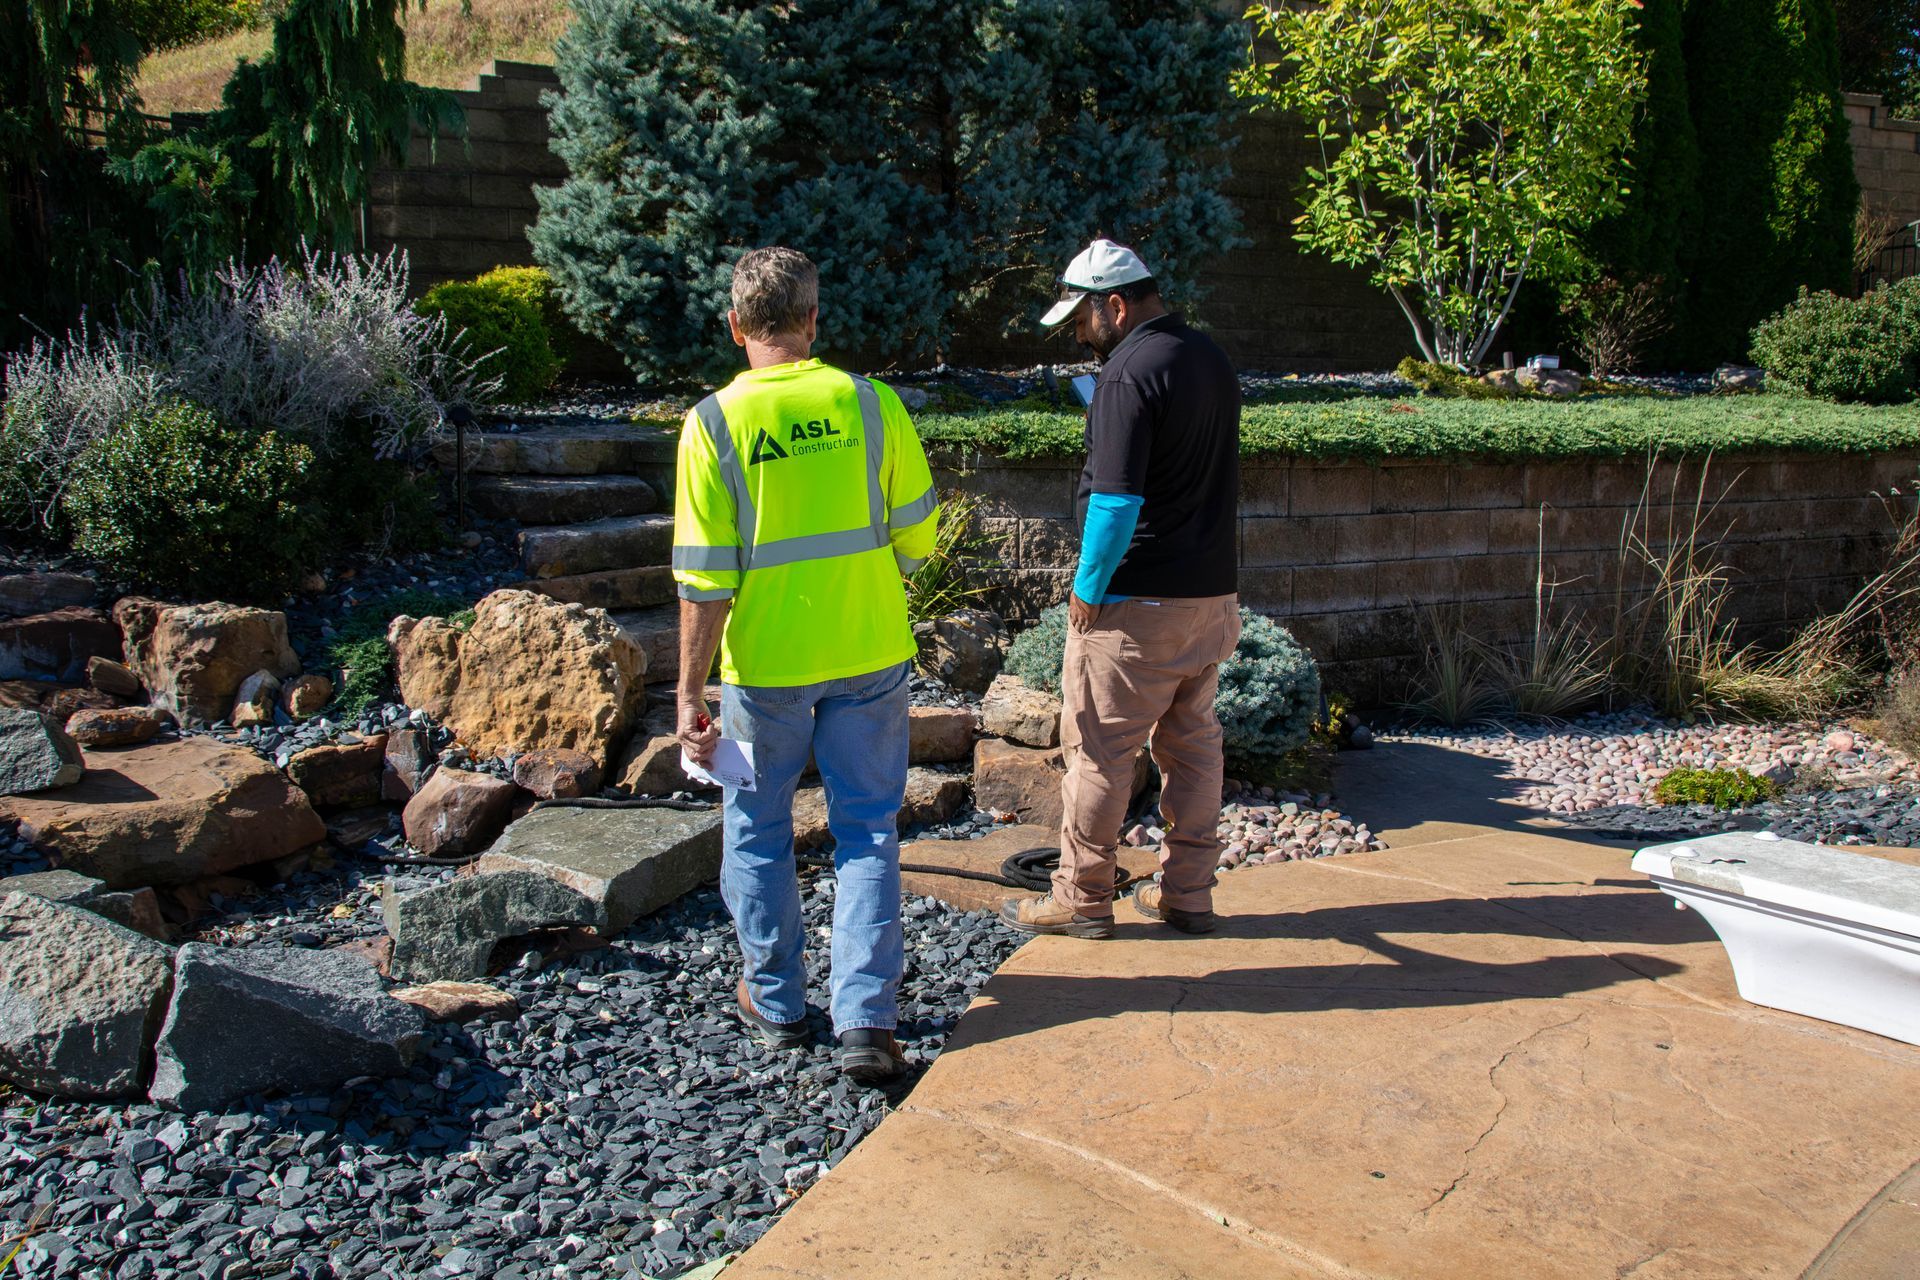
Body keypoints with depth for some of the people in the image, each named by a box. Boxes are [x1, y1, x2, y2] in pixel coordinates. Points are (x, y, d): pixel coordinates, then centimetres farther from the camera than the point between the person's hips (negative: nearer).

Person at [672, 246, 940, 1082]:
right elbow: (915, 537, -1)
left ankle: (777, 1005, 29)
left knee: (758, 831, 18)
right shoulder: (870, 403, -5)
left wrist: (690, 692, -6)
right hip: (870, 652, 2)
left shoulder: (715, 423, -10)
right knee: (867, 831, 12)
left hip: (764, 660, -1)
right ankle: (866, 1022, 8)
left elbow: (705, 576, -12)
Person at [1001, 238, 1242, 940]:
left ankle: (1082, 898, 13)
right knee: (1193, 743, 14)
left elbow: (1117, 500, -22)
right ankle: (1188, 894, 22)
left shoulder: (1129, 373, -17)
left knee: (1099, 748, 3)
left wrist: (1089, 588, -12)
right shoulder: (1213, 359, 11)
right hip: (1214, 592, 9)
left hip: (1137, 600, -9)